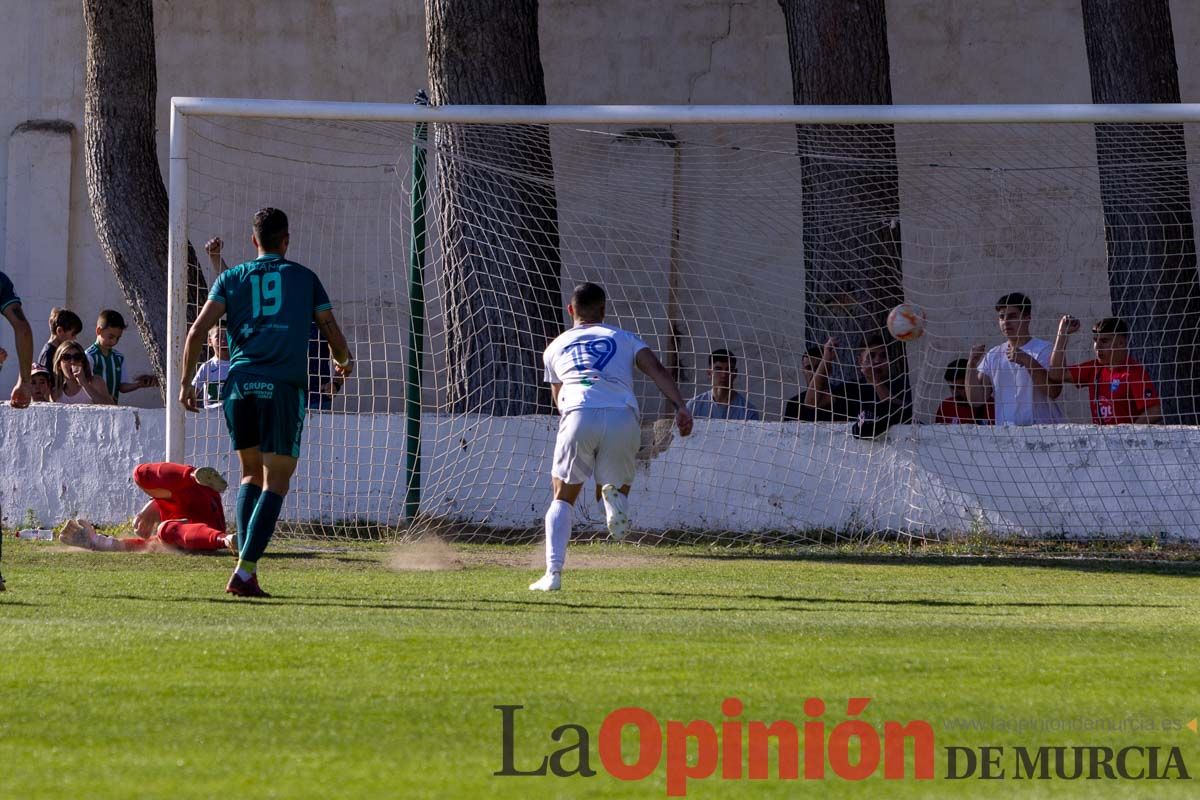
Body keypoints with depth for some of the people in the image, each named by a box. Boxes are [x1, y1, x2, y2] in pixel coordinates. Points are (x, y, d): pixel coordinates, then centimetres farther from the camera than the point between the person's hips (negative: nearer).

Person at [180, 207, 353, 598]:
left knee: (250, 474, 18)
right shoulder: (305, 278, 14)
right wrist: (344, 362, 38)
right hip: (284, 384, -2)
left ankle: (246, 564, 6)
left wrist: (186, 381, 13)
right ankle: (244, 573, -16)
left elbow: (197, 331, 5)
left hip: (239, 384, 2)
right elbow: (334, 335, 17)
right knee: (275, 481, -2)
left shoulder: (232, 278, 16)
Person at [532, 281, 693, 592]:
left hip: (579, 414, 0)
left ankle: (553, 572, -5)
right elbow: (657, 370, 8)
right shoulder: (624, 339, 25)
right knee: (618, 484, 20)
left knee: (562, 497, 12)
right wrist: (680, 407, -3)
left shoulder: (555, 348, 29)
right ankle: (614, 497, -19)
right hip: (623, 415, 0)